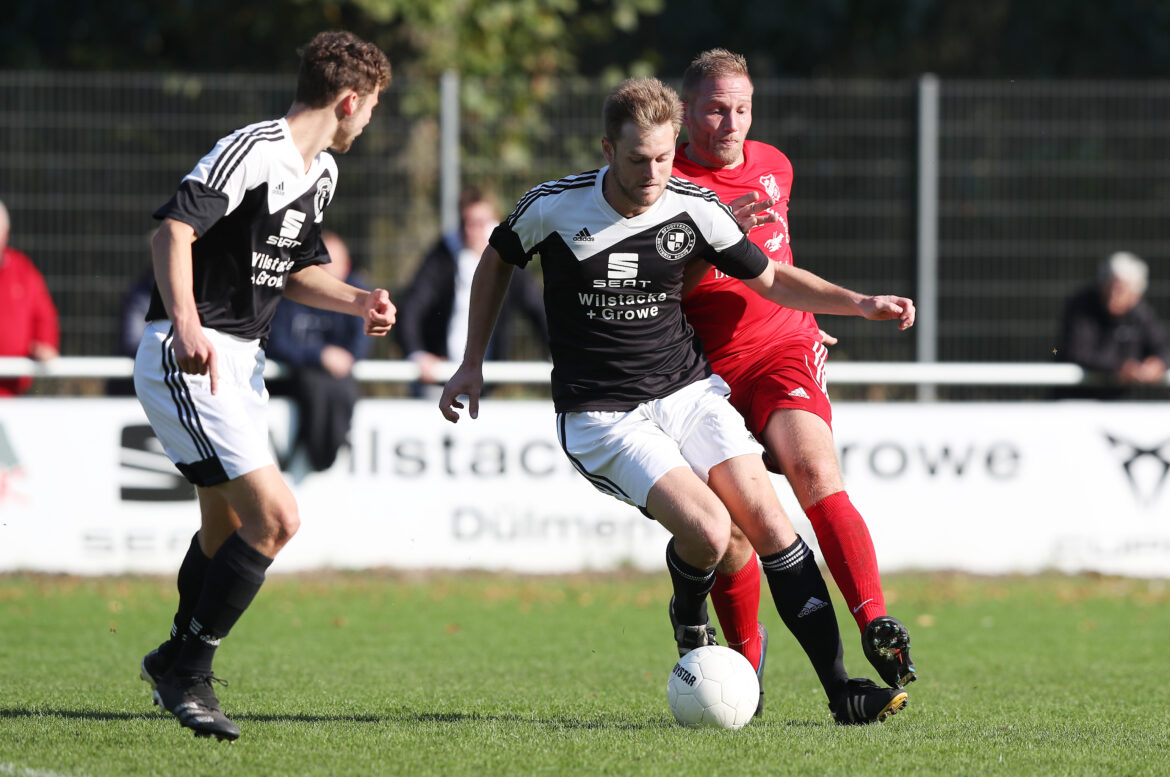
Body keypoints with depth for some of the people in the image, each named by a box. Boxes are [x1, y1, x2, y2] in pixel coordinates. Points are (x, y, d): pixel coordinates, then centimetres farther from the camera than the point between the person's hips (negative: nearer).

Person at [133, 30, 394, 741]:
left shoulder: (322, 173, 14)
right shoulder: (252, 152, -17)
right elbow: (173, 232, -29)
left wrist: (358, 302, 6)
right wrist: (187, 325, -42)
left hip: (241, 362, 10)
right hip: (189, 357, -10)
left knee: (227, 530, 21)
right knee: (275, 517, -17)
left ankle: (175, 662, 40)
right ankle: (188, 671, -6)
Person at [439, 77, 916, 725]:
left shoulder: (693, 208, -5)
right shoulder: (554, 207, -11)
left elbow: (771, 280, 9)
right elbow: (498, 259, 10)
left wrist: (861, 304, -3)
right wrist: (472, 363, 10)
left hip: (688, 389, 3)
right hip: (601, 419, -3)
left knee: (765, 517, -14)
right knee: (707, 530, -23)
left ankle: (840, 689, -11)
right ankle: (689, 620, 12)